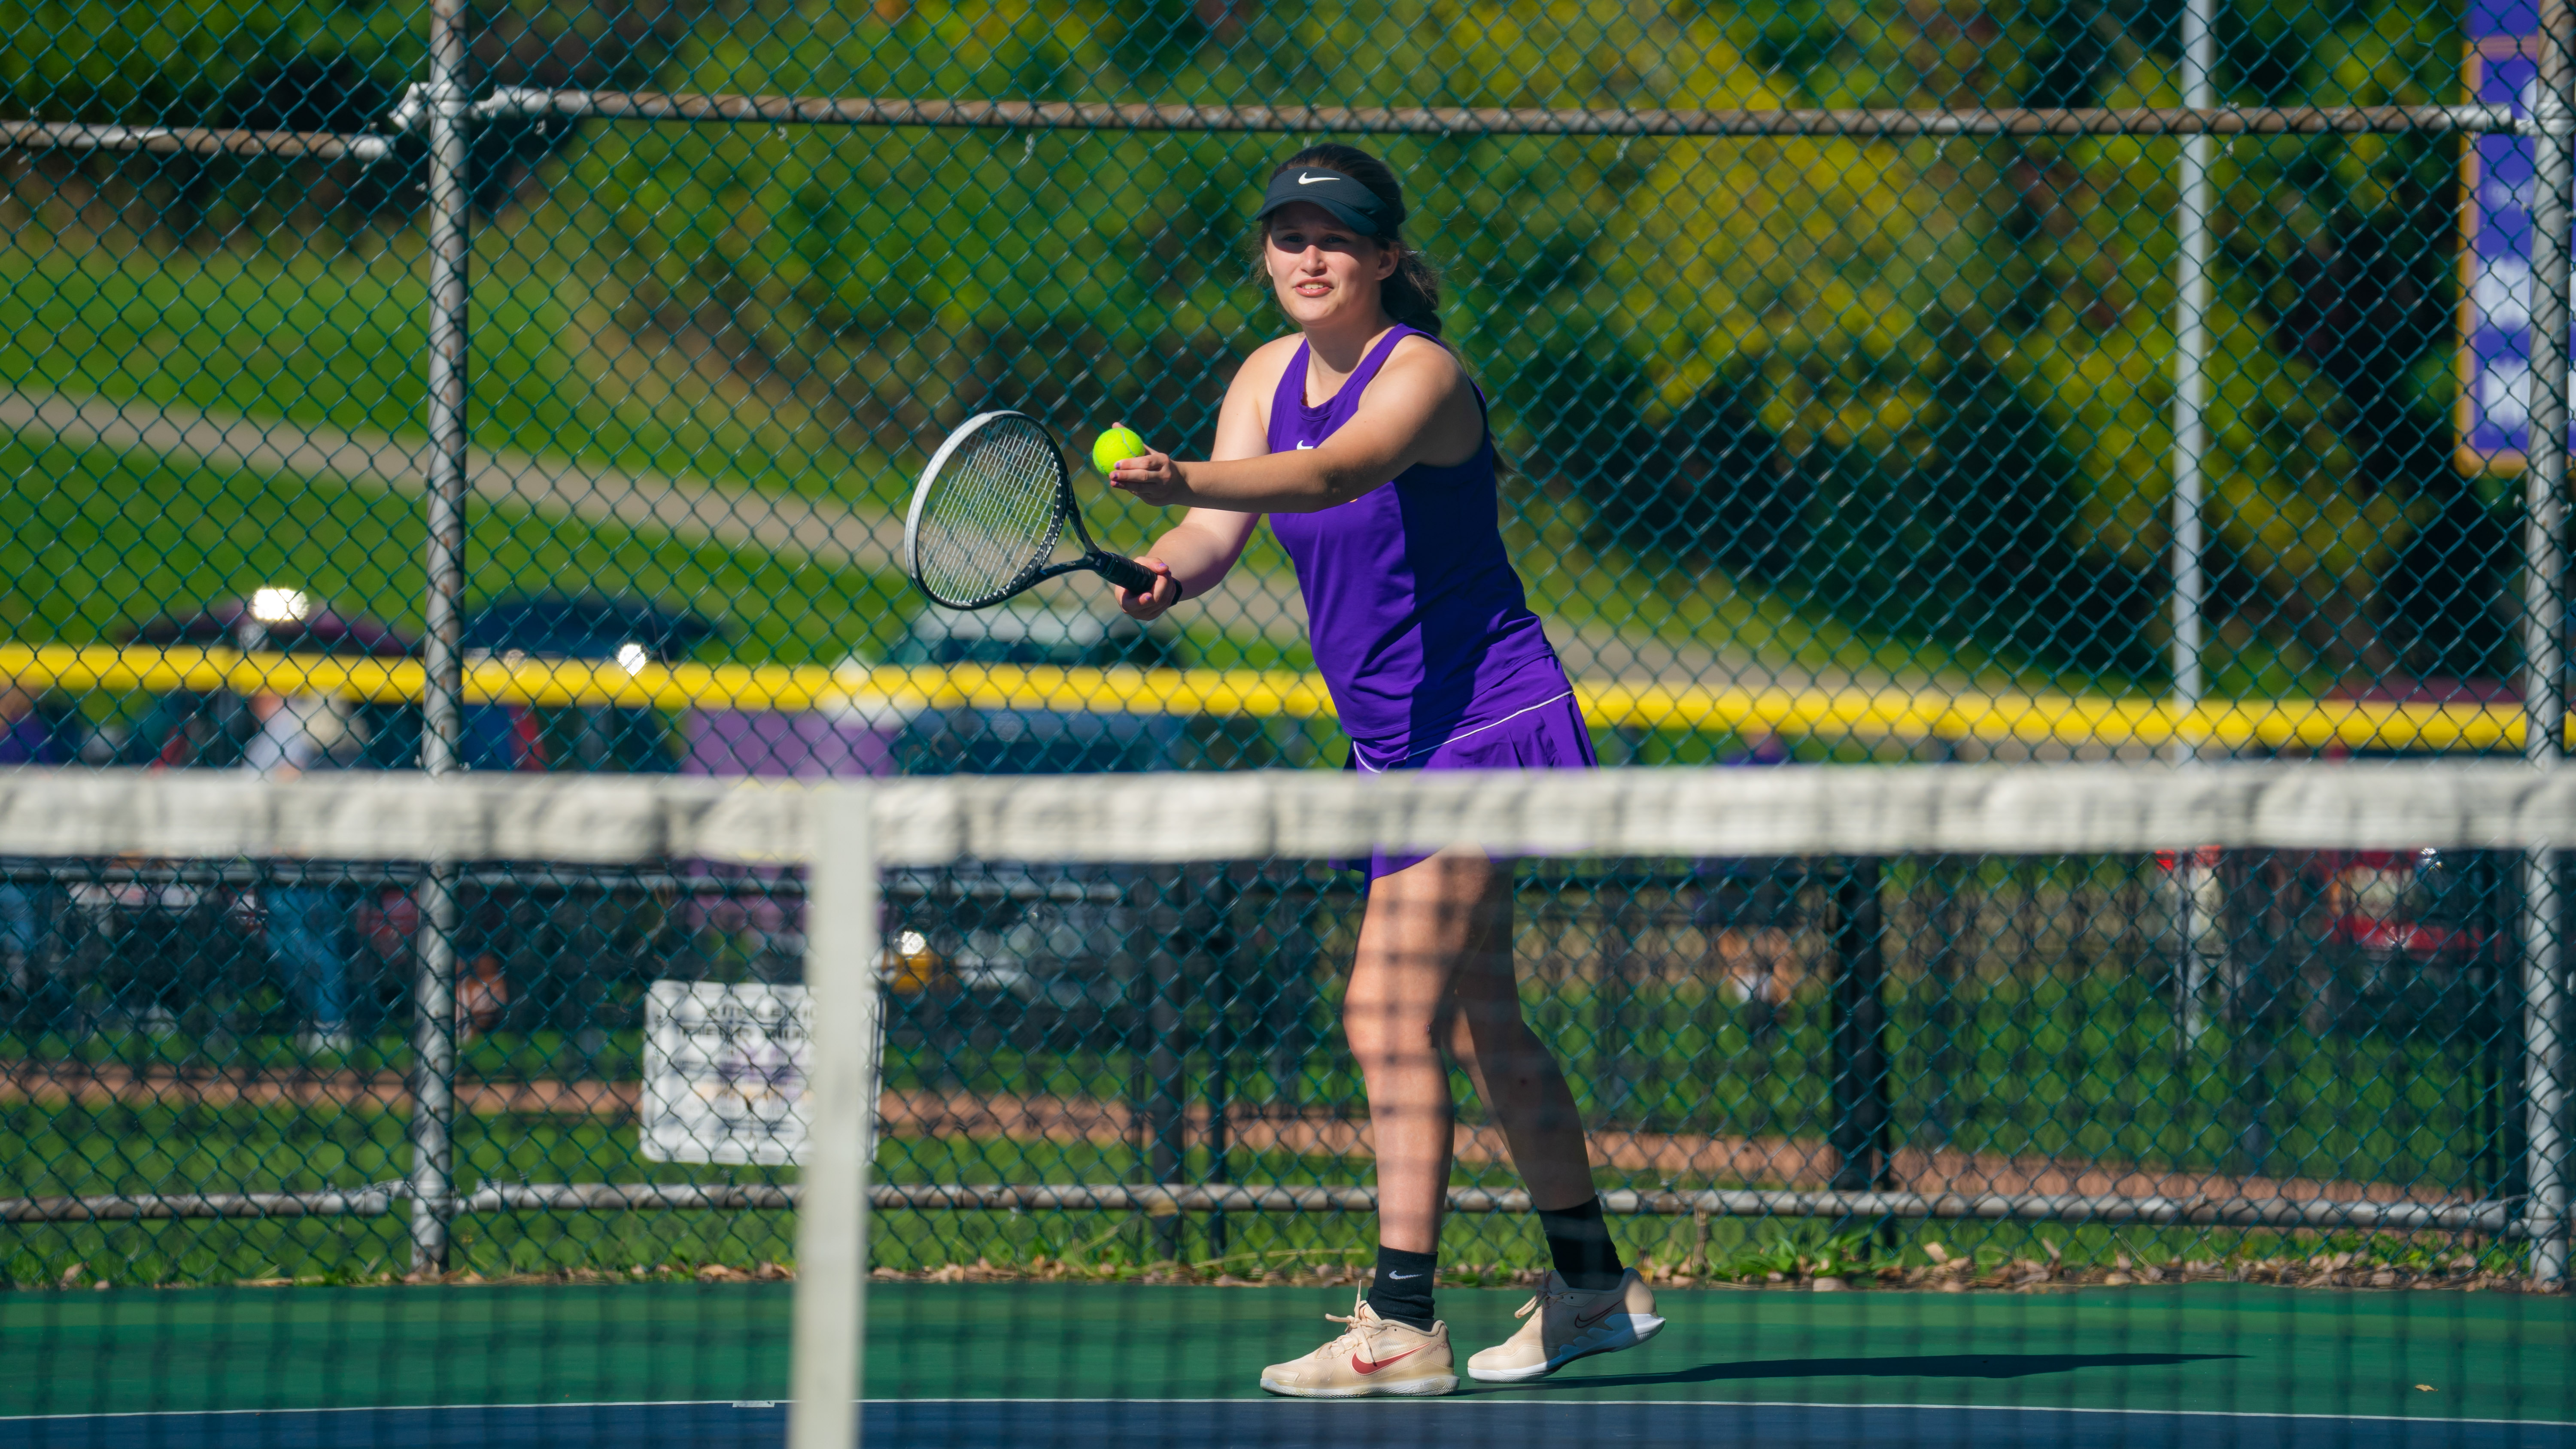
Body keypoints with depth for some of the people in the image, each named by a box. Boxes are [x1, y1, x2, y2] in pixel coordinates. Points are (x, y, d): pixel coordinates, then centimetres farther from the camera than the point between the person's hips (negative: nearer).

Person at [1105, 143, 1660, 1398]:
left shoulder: (1422, 374, -17)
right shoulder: (1270, 377, 6)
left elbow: (1336, 472, -37)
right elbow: (1222, 530, -5)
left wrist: (1183, 481, -53)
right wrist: (1165, 570, -29)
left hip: (1486, 724, -9)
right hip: (1400, 744, 9)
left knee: (1389, 1015, -17)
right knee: (1478, 1022, 18)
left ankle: (1401, 1328, -19)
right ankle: (1591, 1287, 32)